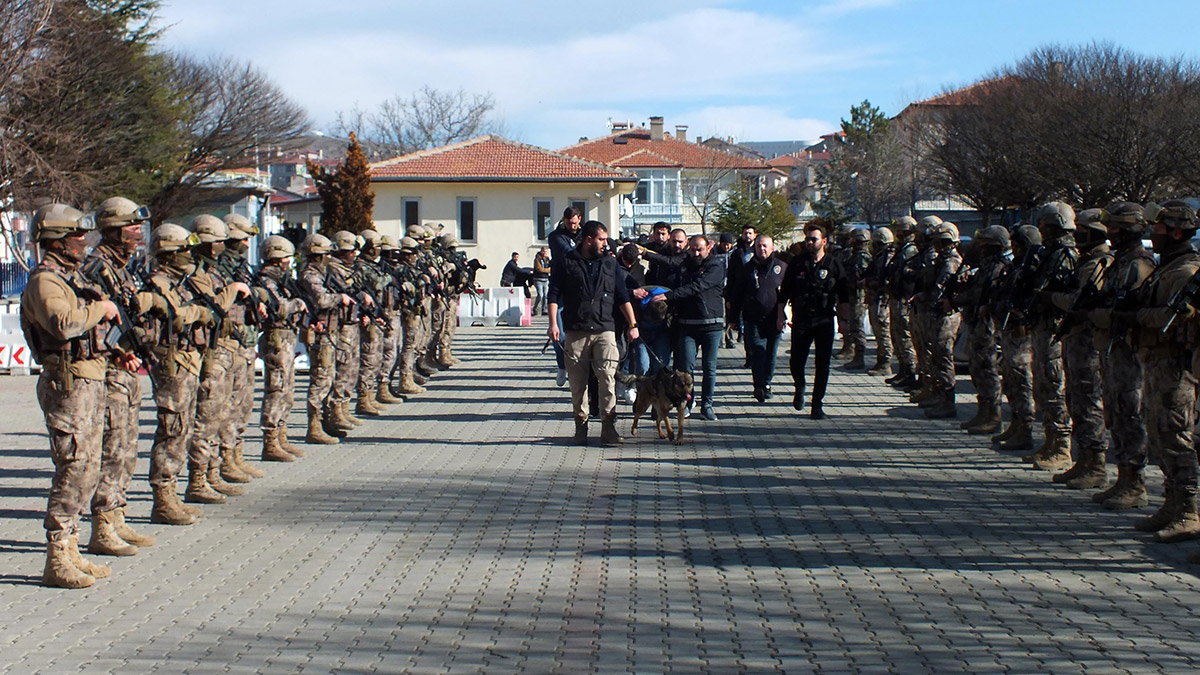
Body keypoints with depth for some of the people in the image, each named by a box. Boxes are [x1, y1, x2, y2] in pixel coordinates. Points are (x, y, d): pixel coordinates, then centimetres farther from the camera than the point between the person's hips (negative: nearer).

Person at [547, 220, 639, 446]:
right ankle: (581, 426, 12)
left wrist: (632, 324, 9)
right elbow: (554, 294, 2)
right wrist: (553, 324, -10)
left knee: (607, 377, -12)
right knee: (578, 382, 2)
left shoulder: (610, 263, 13)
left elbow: (622, 296, 15)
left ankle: (608, 427, -9)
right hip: (575, 332, -1)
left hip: (604, 329, 1)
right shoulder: (566, 263, 6)